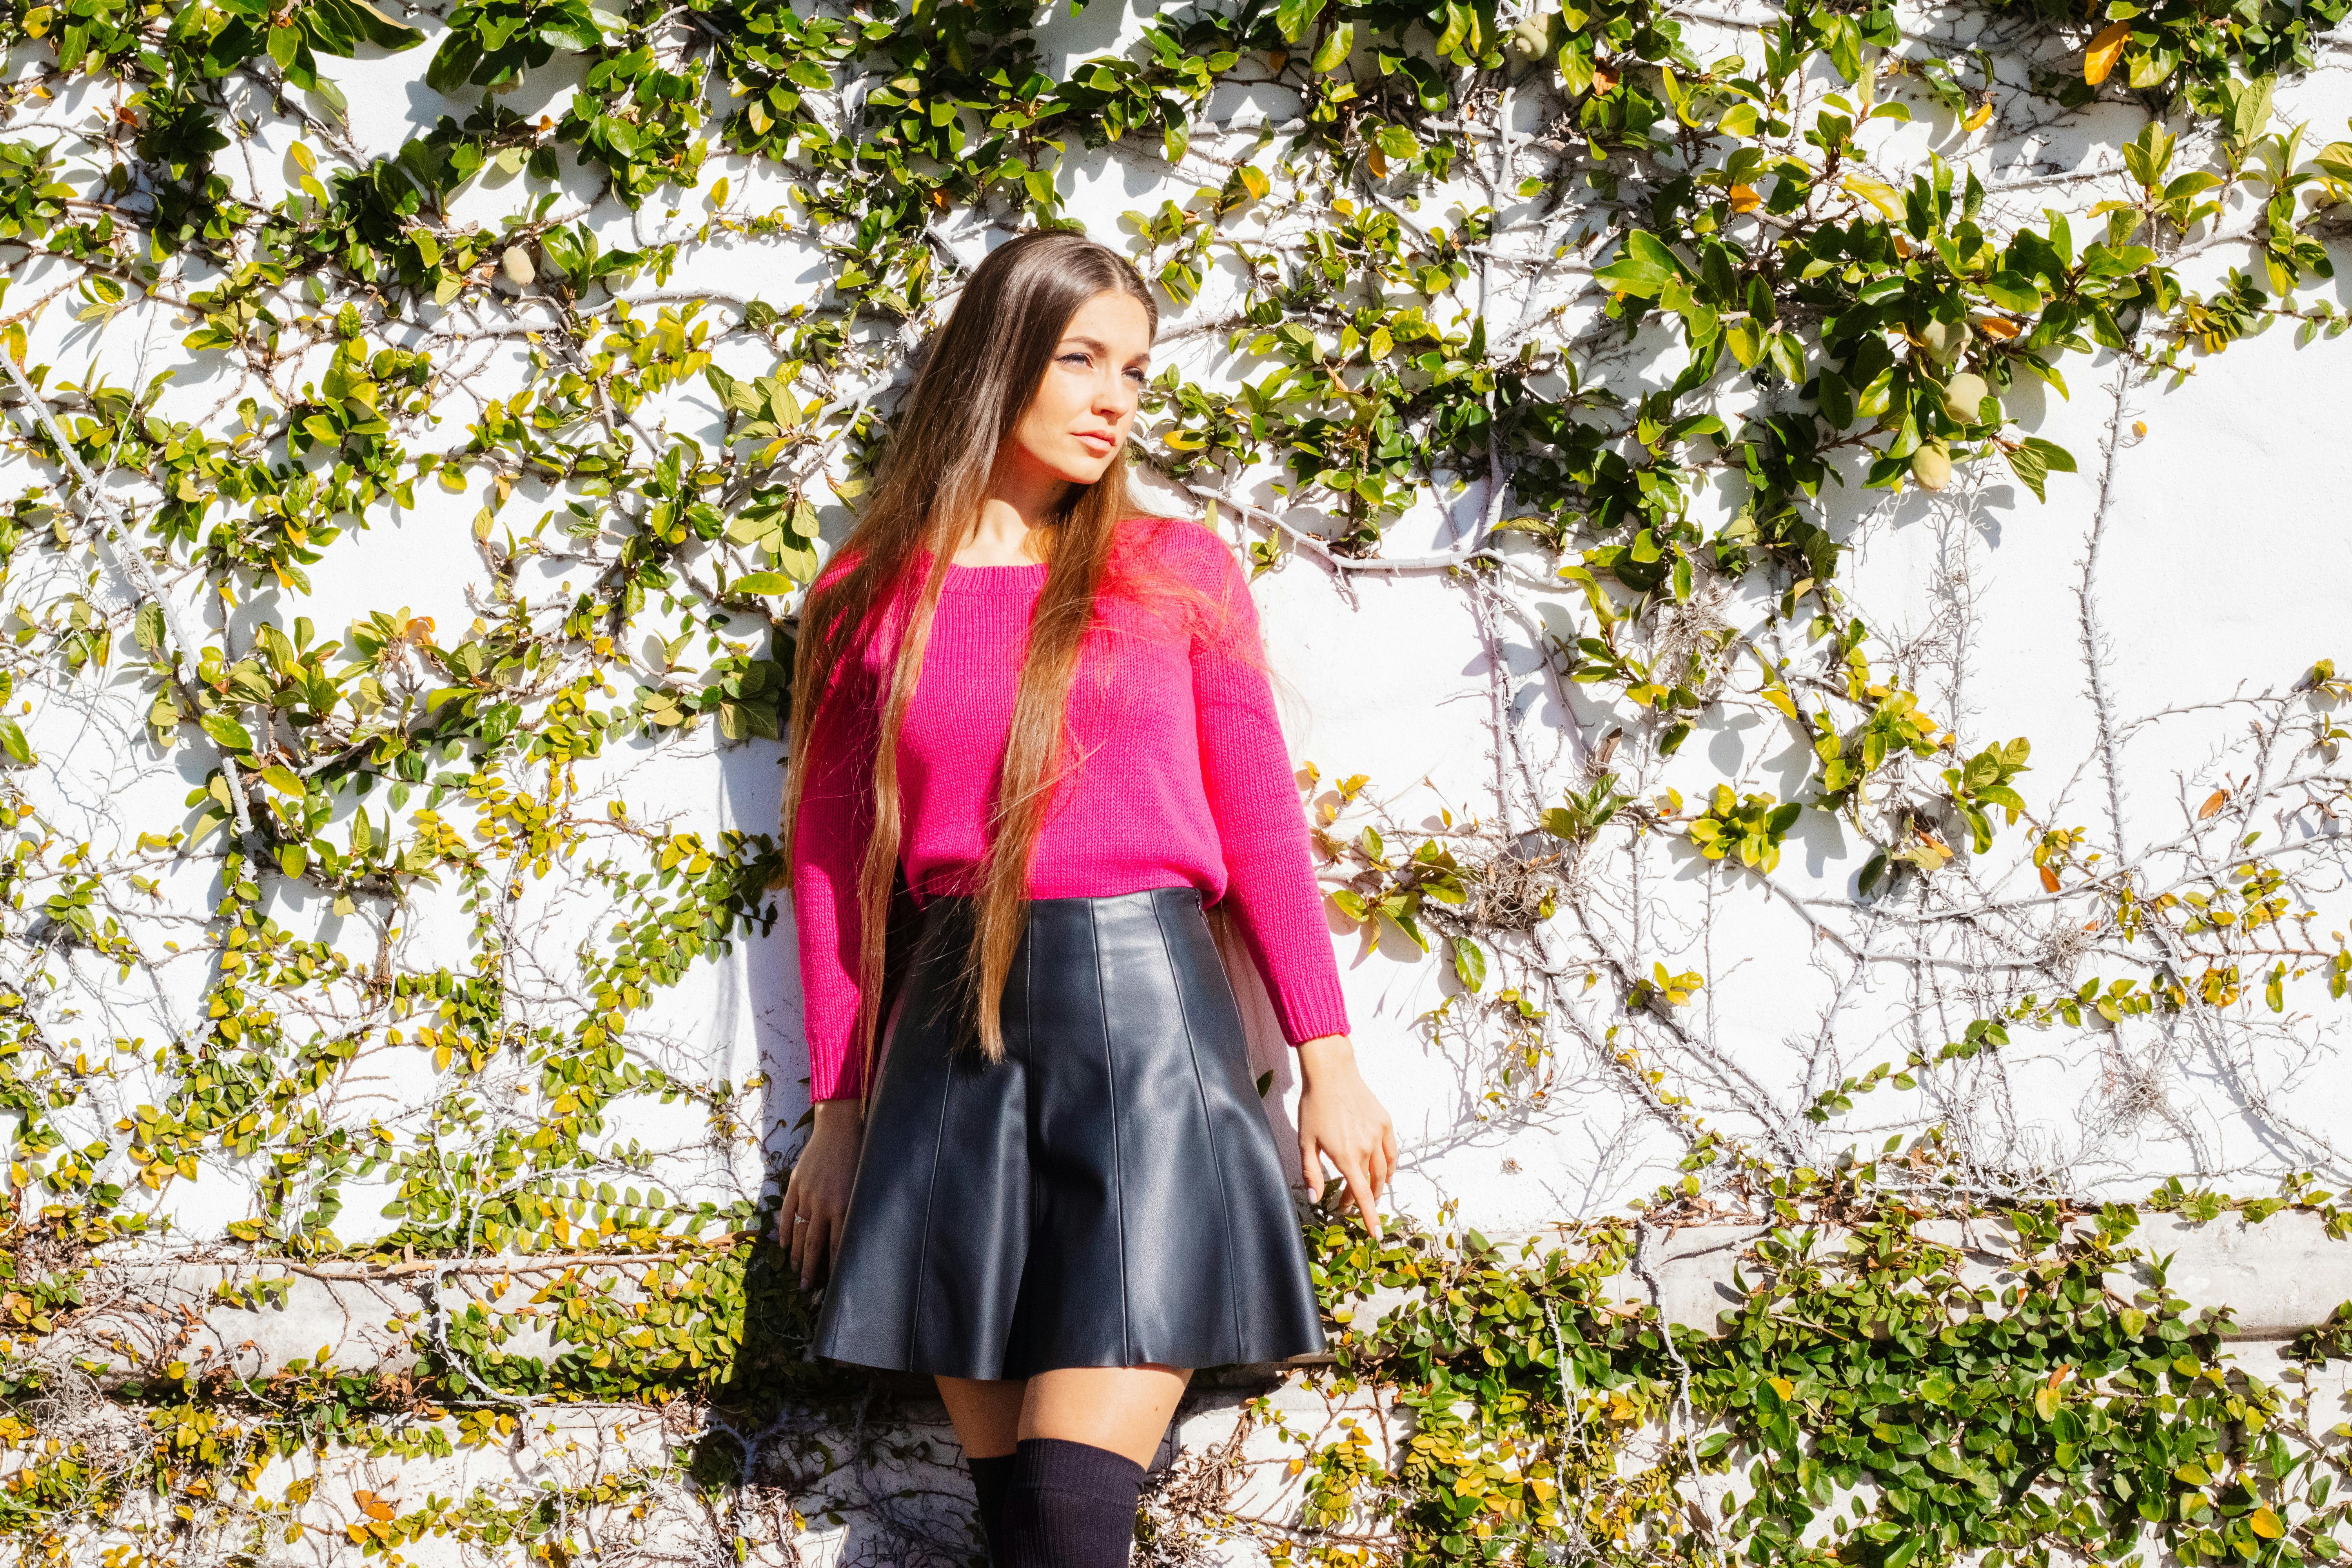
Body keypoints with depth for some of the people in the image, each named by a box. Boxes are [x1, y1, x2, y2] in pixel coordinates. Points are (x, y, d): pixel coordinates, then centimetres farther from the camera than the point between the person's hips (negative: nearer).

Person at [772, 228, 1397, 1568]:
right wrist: (839, 1110, 10)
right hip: (952, 1039, 1)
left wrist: (1331, 1061, 4)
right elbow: (834, 861, 11)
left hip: (1147, 1017, -1)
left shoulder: (1181, 572, 9)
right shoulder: (869, 599, 8)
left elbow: (1261, 819, 8)